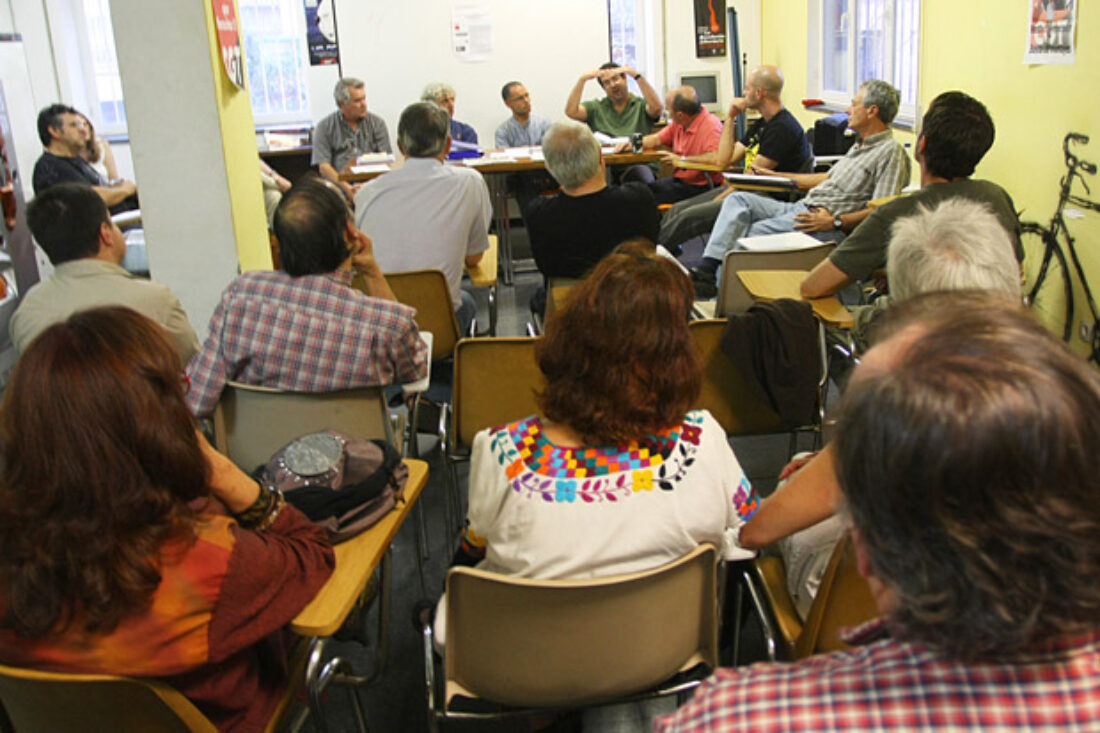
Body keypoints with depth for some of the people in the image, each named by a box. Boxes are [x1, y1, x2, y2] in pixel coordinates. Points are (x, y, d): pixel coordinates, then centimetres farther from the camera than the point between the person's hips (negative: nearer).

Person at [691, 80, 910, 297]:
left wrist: (834, 222, -24)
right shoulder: (860, 145, 24)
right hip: (801, 207, 10)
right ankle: (707, 268, -22)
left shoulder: (891, 151, -7)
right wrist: (776, 175, 34)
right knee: (738, 200, -8)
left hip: (828, 227, -10)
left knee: (757, 231, -29)